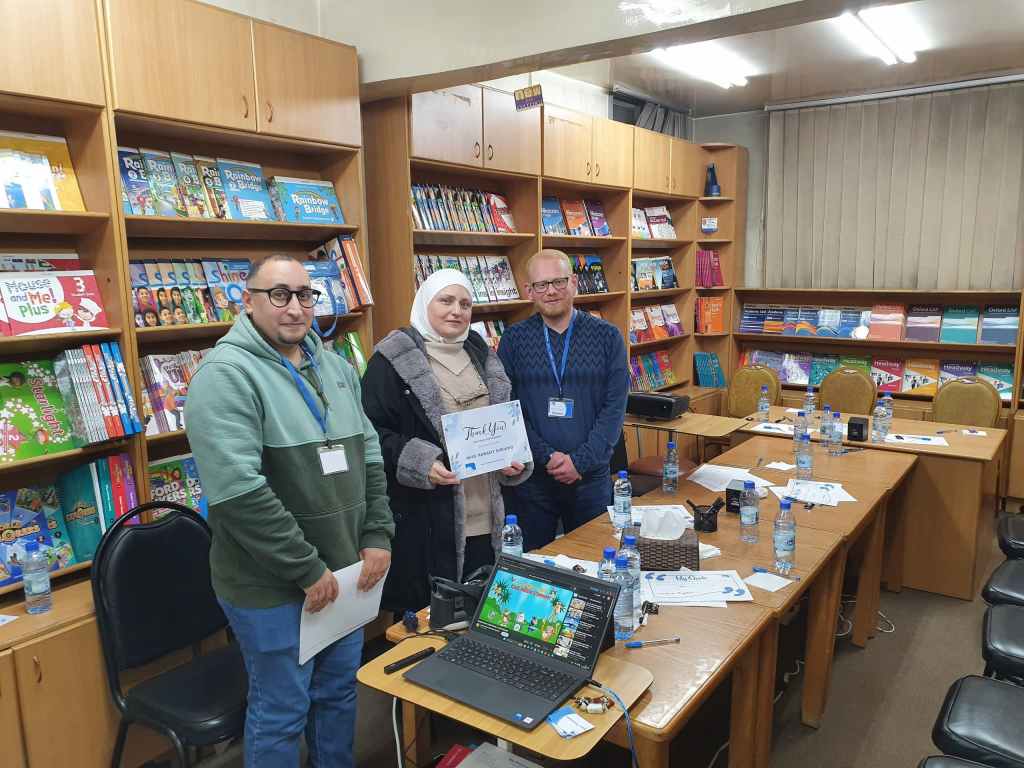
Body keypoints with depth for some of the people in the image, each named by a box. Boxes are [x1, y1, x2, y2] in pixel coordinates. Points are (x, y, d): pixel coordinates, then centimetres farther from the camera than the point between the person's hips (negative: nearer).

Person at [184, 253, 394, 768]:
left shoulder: (334, 367, 7)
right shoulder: (227, 374, -17)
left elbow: (370, 456, 11)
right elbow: (238, 491, -25)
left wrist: (377, 535, 2)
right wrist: (306, 569, -21)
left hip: (343, 570, 7)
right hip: (272, 585, -7)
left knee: (340, 692, 22)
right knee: (282, 712, 10)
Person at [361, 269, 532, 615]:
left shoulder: (480, 353, 14)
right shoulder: (394, 359, -8)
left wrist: (515, 459, 2)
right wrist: (421, 464, -24)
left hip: (486, 517, 6)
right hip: (424, 520, -6)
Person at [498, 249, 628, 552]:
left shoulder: (607, 336, 0)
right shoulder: (514, 339, 0)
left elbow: (615, 407, -5)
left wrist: (580, 460, -14)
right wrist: (547, 456, -14)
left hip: (591, 476, 0)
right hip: (529, 478, 0)